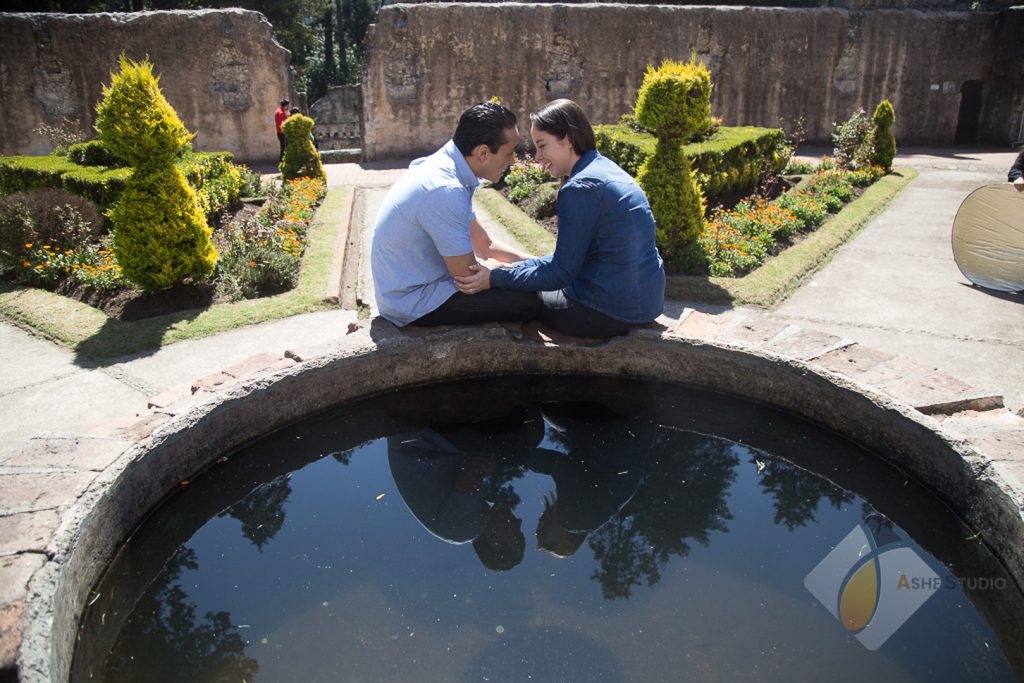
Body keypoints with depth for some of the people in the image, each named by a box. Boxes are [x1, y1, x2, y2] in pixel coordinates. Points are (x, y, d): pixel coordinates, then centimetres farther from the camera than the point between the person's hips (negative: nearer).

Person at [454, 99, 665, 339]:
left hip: (613, 310, -9)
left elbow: (561, 273, -17)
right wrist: (517, 268, 11)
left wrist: (495, 278, -14)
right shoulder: (603, 167, 10)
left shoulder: (581, 188, -20)